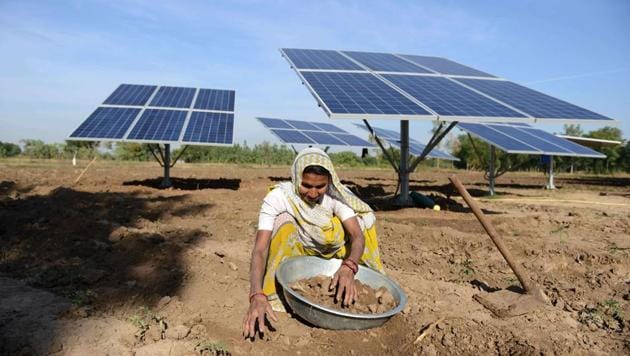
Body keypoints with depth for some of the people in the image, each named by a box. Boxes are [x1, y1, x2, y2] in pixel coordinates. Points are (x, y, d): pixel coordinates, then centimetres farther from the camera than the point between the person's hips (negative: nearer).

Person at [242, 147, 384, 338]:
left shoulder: (335, 195, -20)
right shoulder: (277, 198, -28)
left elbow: (357, 234, -28)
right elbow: (260, 249, -35)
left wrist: (348, 267, -50)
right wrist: (257, 295, -51)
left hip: (326, 255, 2)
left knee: (361, 218, -18)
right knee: (285, 221, -33)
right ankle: (277, 293, -21)